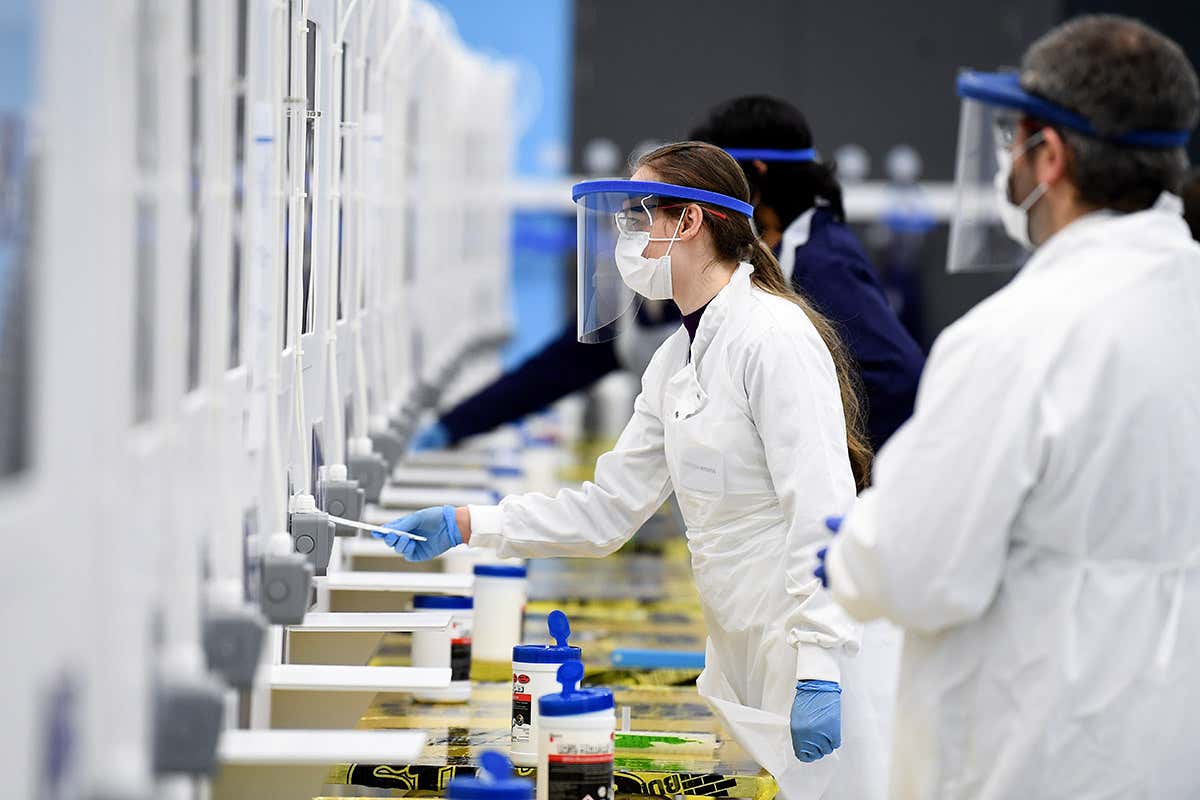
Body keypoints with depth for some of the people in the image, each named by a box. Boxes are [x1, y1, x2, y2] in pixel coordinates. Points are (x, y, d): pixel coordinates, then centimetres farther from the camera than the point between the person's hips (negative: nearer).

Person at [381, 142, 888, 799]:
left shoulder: (775, 336, -14)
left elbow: (822, 508, -20)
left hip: (811, 647, -9)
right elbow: (608, 509, 16)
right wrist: (464, 525, 9)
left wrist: (818, 673, -25)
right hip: (738, 658, 9)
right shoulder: (675, 359, 14)